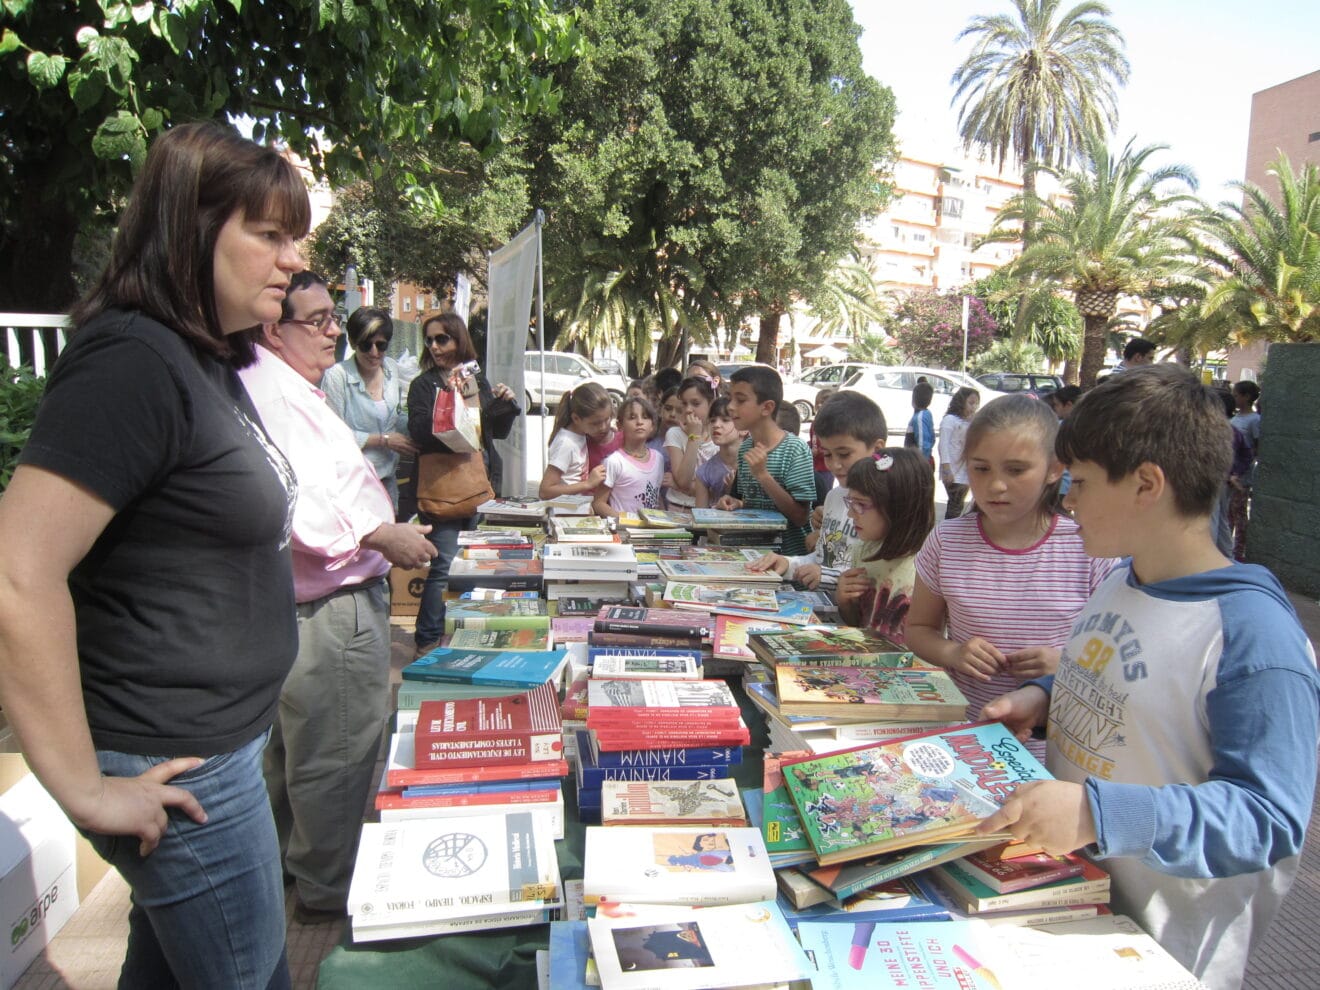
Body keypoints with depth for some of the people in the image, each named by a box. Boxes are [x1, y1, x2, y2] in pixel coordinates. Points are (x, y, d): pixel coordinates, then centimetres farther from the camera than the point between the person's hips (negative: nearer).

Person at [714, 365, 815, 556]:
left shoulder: (795, 450, -13)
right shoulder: (744, 448, 6)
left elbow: (801, 517, -15)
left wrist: (763, 475, -22)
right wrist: (736, 504, -2)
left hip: (788, 554, -4)